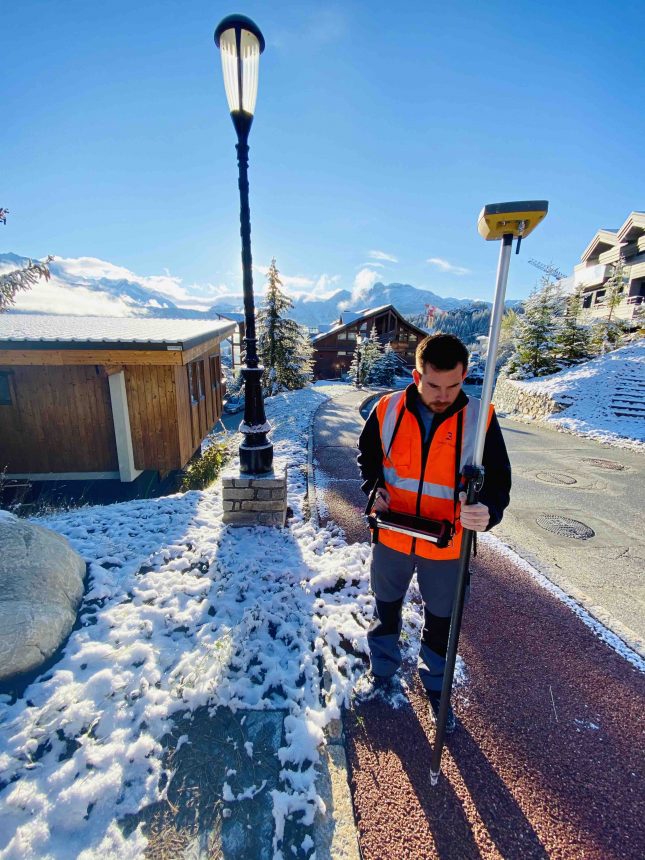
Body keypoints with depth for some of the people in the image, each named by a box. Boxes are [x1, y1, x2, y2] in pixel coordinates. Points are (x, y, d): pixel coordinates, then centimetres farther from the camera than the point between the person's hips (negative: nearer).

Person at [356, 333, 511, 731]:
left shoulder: (480, 418, -15)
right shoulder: (388, 409, -12)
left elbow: (498, 479, -12)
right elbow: (368, 455, 5)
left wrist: (488, 511, -33)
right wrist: (375, 488, -13)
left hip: (446, 547, -1)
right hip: (391, 537, 1)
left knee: (441, 621, 22)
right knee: (386, 608, 23)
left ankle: (436, 688, 51)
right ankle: (382, 672, 53)